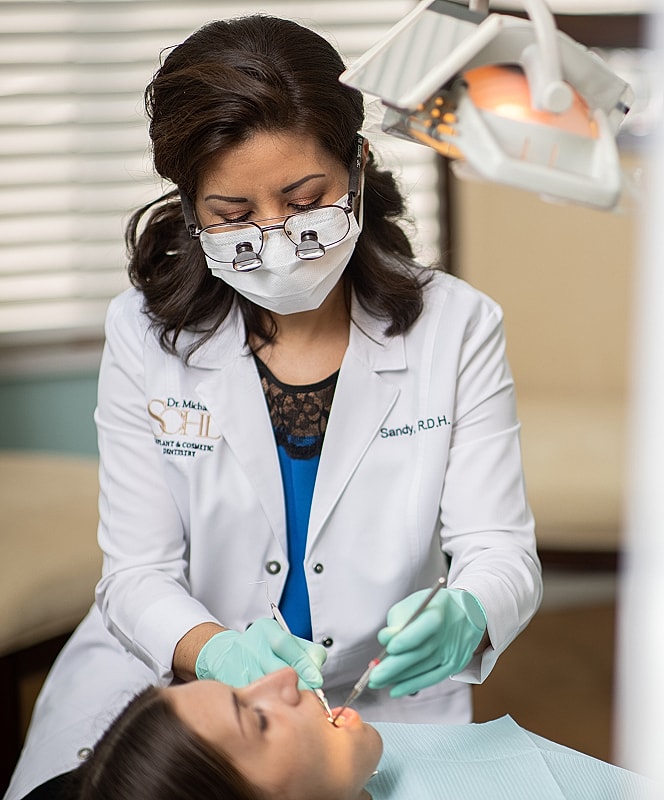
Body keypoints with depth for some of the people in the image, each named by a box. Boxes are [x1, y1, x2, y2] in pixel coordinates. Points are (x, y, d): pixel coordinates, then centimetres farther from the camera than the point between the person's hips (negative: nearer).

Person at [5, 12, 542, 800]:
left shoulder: (455, 327, -2)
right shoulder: (146, 336, -2)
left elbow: (501, 552, -4)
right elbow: (138, 574, -4)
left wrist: (462, 621, -29)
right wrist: (216, 651, -27)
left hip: (382, 713, 1)